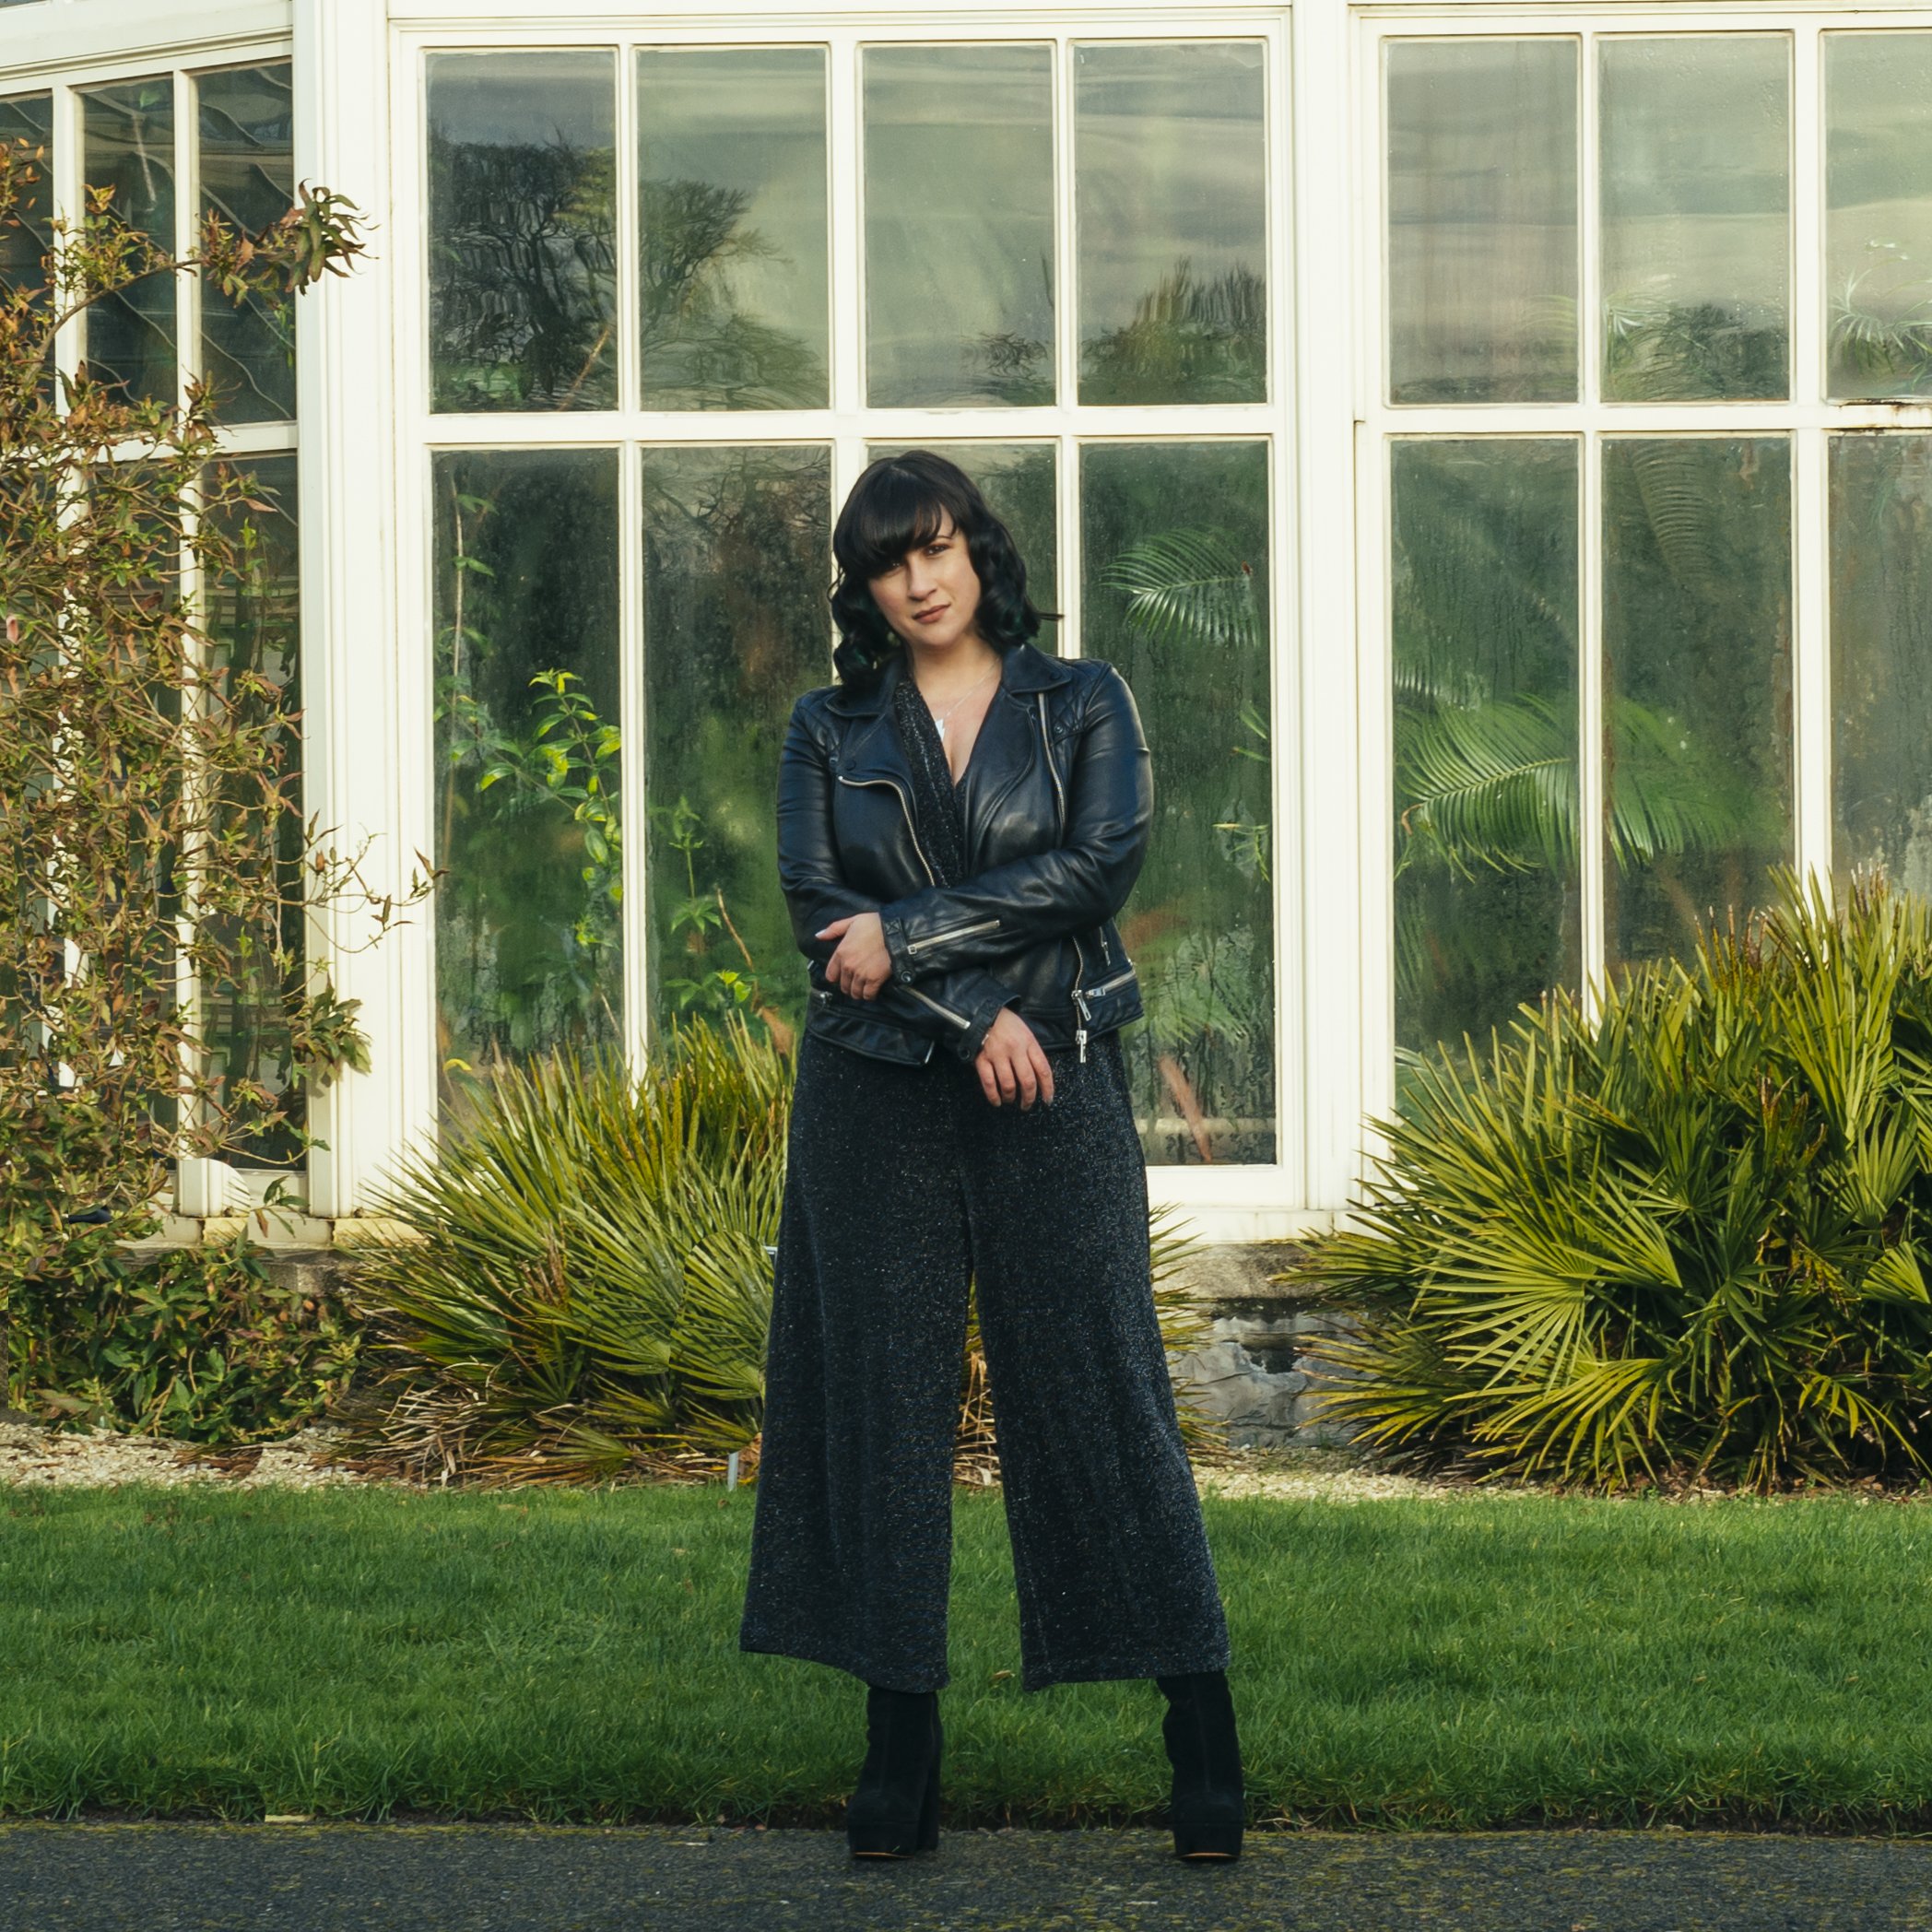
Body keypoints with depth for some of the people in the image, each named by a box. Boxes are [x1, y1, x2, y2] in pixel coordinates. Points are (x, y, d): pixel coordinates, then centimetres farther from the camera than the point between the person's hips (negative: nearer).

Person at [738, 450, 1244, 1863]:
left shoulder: (1081, 704, 7)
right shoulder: (829, 732, 10)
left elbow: (1103, 861, -9)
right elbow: (818, 912, -1)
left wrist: (908, 933, -12)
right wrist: (972, 1015, -12)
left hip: (1053, 1093, -2)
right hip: (878, 1098, 2)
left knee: (1097, 1390, -4)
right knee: (886, 1400, 1)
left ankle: (1205, 1734, 0)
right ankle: (903, 1739, 6)